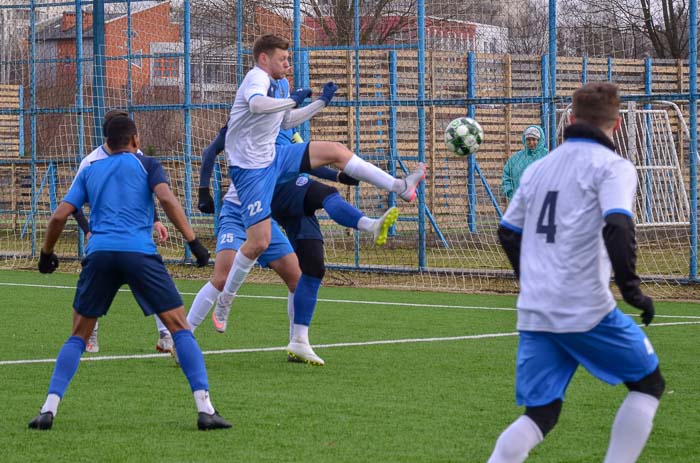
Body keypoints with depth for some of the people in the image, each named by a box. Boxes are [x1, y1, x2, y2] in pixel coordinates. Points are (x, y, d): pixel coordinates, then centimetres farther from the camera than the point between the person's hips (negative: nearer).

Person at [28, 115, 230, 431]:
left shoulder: (90, 171, 23)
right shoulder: (145, 164, 15)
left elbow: (60, 215, 15)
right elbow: (167, 199, -3)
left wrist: (46, 254, 29)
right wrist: (193, 241, -5)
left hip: (99, 253, 3)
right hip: (139, 253, -2)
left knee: (78, 336, 15)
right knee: (180, 327, 3)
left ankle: (49, 409, 1)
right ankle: (205, 408, -9)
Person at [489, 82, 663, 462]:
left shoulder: (539, 167, 16)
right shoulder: (613, 167, -4)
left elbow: (508, 232, 22)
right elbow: (617, 228, -21)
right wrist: (632, 288, -14)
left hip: (533, 313, 6)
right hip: (586, 311, -6)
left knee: (539, 414, 9)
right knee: (648, 383, 14)